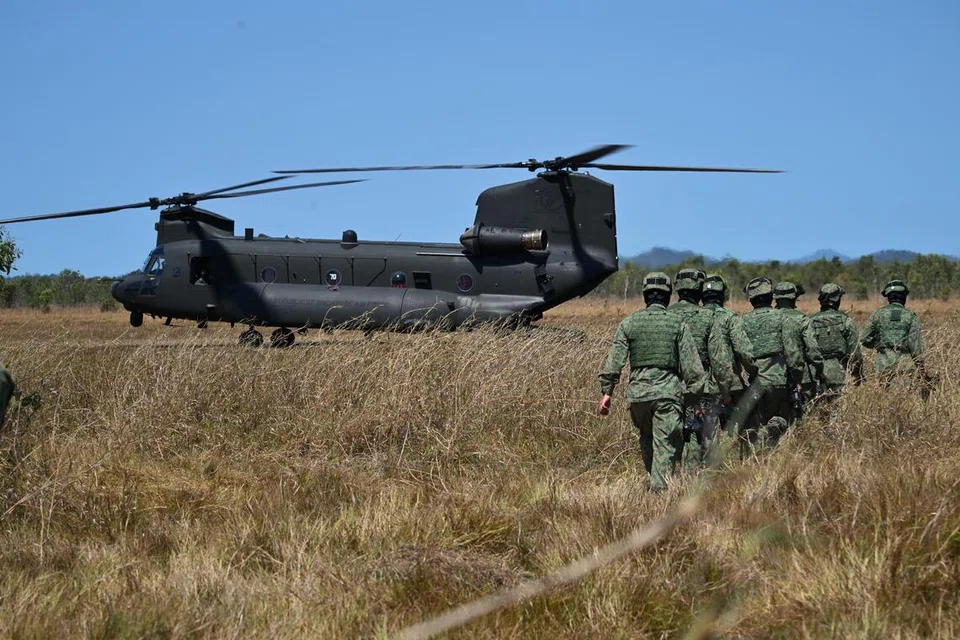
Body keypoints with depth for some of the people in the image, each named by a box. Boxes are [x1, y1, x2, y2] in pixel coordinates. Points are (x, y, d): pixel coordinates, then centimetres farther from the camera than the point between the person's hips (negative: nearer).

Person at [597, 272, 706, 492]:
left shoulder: (629, 323, 4)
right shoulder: (678, 324, 0)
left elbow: (614, 360, 0)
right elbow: (691, 365, -3)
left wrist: (607, 392, 3)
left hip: (638, 391, 2)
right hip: (668, 391, -2)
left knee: (647, 438, 21)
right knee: (666, 445, -2)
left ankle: (656, 481, 25)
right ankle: (659, 486, -13)